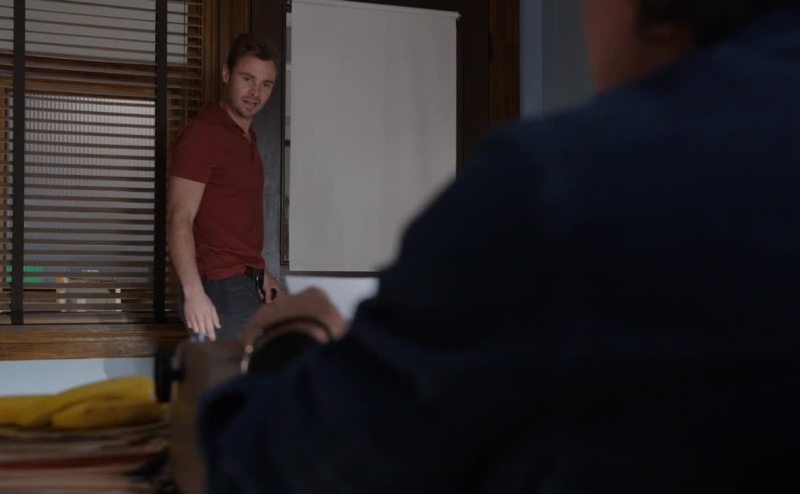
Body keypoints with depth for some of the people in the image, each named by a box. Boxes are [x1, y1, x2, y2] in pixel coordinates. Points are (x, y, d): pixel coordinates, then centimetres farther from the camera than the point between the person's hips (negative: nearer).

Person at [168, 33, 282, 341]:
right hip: (219, 290, -9)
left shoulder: (247, 138, 18)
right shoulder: (202, 134, -11)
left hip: (246, 287, 9)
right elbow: (179, 219, -20)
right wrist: (193, 292, -31)